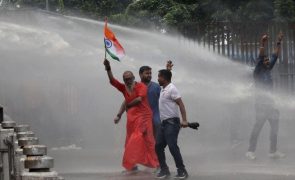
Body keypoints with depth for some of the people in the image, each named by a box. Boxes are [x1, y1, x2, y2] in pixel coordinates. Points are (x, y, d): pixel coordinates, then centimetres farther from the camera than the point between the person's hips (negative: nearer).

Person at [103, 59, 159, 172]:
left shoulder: (141, 86, -4)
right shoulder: (124, 88, 11)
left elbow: (139, 99, -17)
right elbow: (112, 81, 1)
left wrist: (128, 105, -1)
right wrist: (108, 68, -12)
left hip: (143, 117, -6)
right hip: (131, 118, 6)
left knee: (146, 141, -10)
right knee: (130, 143, 6)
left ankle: (156, 164, -6)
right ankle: (132, 166, 12)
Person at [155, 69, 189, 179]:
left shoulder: (171, 89, -11)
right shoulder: (163, 90, 16)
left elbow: (180, 104, -18)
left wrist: (184, 120, -25)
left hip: (172, 122, -10)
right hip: (164, 123, 10)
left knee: (172, 146, -14)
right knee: (158, 146, 5)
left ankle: (182, 171, -9)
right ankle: (164, 170, 13)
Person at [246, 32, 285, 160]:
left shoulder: (268, 70, 15)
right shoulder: (258, 72, -3)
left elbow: (275, 56, 16)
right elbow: (260, 57, -17)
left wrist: (279, 43, 12)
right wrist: (262, 45, -27)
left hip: (270, 103, 8)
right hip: (261, 103, -8)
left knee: (275, 126, 8)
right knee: (258, 125, -14)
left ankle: (273, 151, 13)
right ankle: (250, 151, -16)